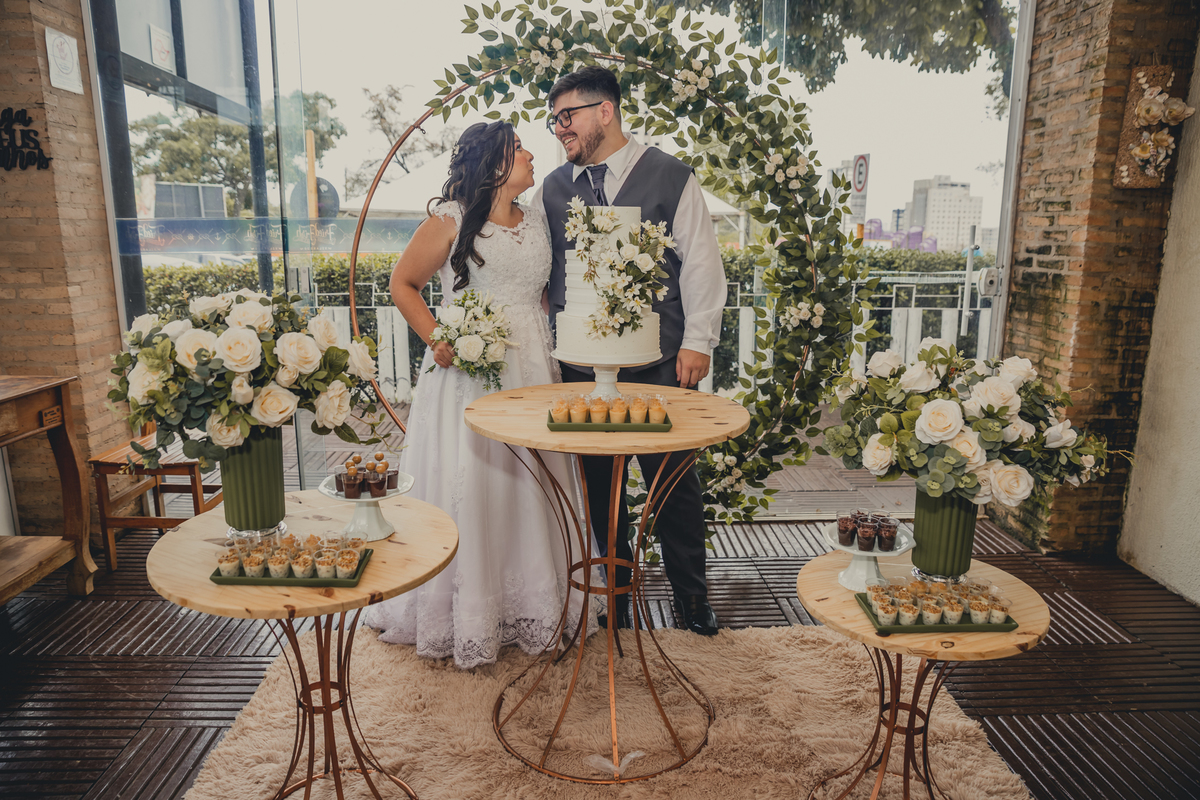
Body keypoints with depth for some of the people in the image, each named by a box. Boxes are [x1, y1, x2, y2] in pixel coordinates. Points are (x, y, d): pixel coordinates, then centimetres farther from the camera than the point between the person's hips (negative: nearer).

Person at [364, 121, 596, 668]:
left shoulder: (537, 222, 14)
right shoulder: (450, 221, -2)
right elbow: (402, 282, 2)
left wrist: (553, 354, 6)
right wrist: (436, 339, -10)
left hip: (532, 373, 5)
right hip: (466, 375, -5)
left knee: (532, 486, 8)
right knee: (465, 489, -1)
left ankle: (531, 607, 24)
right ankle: (463, 616, 16)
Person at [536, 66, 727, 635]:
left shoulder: (670, 177, 3)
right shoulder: (552, 189, 12)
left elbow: (700, 261, 2)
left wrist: (697, 339, -3)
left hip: (658, 361, -2)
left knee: (673, 479, 5)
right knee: (597, 480, 9)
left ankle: (690, 593, 24)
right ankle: (617, 587, 28)